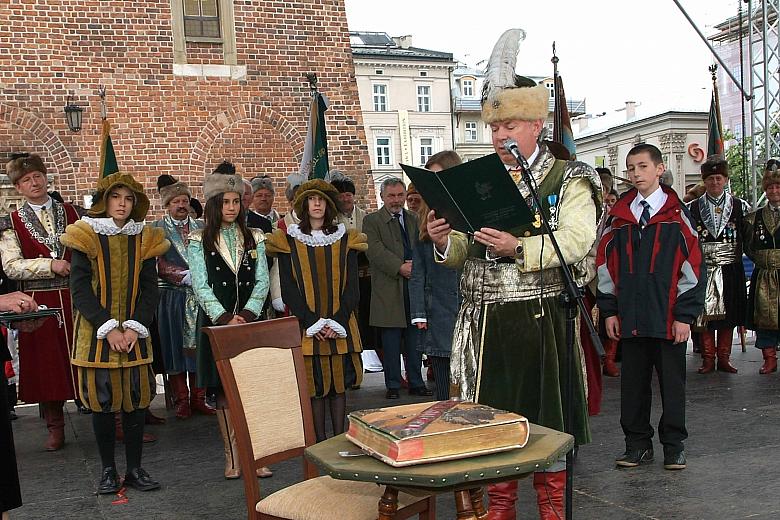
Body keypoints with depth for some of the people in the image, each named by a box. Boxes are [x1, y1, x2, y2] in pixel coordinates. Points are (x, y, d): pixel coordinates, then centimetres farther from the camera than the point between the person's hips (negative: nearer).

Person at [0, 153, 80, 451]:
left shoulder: (72, 213, 9)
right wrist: (51, 265, -16)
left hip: (74, 298, 1)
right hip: (38, 302, 0)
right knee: (45, 364, 5)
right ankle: (55, 429, 17)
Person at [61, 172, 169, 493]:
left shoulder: (144, 239, 6)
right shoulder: (85, 237, -2)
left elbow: (150, 289, 6)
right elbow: (80, 289, -7)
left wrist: (136, 327, -8)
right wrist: (109, 328, -14)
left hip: (134, 333, 3)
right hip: (98, 333, -2)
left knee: (136, 399, 4)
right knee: (102, 400, 3)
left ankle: (135, 469, 15)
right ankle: (108, 470, 16)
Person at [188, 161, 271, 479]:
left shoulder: (254, 238, 10)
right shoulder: (199, 241, 3)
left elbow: (262, 281, 3)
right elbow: (201, 286, -5)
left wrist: (246, 315, -12)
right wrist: (225, 318, -15)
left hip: (251, 321, 2)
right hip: (216, 322, -2)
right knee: (223, 389, 1)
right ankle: (232, 455, 9)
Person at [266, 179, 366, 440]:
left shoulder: (346, 240, 8)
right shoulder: (288, 242, 3)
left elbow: (351, 287, 4)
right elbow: (288, 289, -1)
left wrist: (337, 321, -9)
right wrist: (312, 322, -12)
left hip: (340, 327, 1)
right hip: (307, 328, -1)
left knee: (339, 383, 5)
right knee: (314, 385, 0)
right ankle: (320, 443, 10)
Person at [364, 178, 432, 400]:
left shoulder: (414, 219, 16)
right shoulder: (372, 221, 2)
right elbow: (375, 250, -10)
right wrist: (400, 267, -18)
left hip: (414, 284, 4)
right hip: (388, 288, -3)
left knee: (415, 338, 8)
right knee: (391, 341, 1)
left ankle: (416, 383, 17)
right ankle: (393, 385, 11)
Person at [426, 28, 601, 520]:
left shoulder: (568, 179, 1)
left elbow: (575, 241, -14)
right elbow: (464, 253, 15)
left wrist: (519, 248, -27)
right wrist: (443, 241, -7)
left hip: (542, 319, -3)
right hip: (486, 322, 4)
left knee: (547, 415, 7)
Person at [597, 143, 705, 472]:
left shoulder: (676, 214, -1)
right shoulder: (619, 216, 8)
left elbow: (692, 265, -3)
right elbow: (605, 265, 10)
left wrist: (685, 314, -7)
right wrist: (609, 310, 5)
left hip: (668, 317, -2)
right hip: (630, 317, 3)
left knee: (672, 380, 7)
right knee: (633, 381, 9)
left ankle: (674, 445, 20)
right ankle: (638, 444, 20)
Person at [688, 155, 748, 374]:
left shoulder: (740, 206, 5)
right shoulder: (692, 208, 3)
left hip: (730, 269, 1)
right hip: (703, 268, -1)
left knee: (728, 314, 5)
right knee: (705, 314, 0)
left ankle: (724, 358, 14)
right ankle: (708, 359, 8)